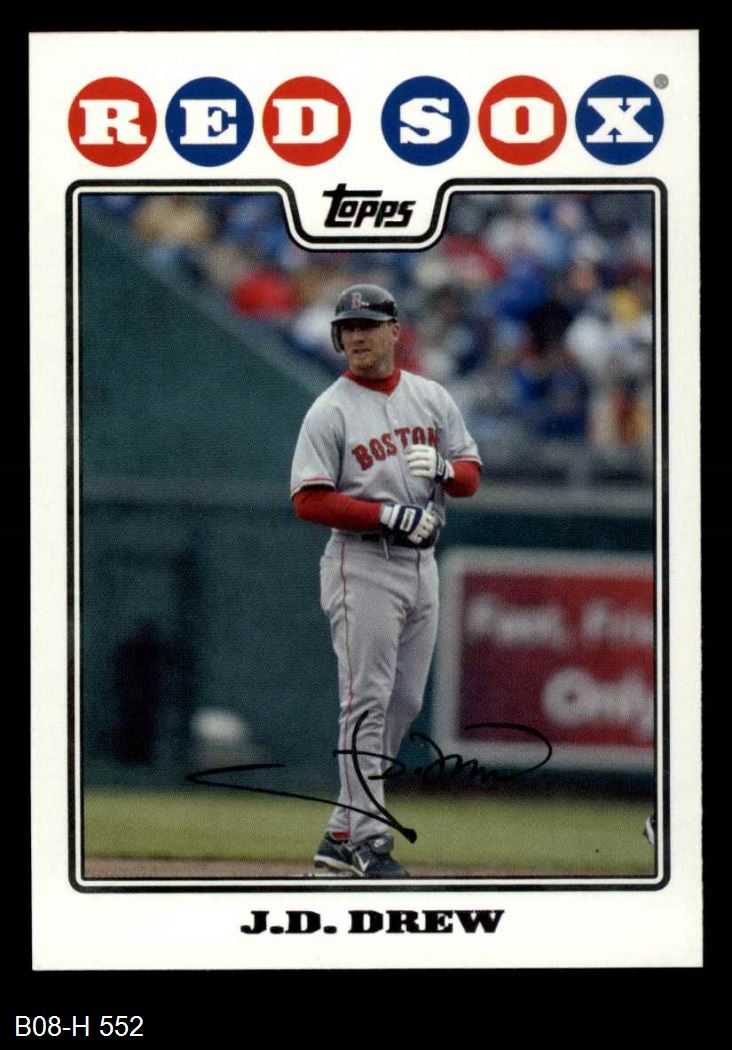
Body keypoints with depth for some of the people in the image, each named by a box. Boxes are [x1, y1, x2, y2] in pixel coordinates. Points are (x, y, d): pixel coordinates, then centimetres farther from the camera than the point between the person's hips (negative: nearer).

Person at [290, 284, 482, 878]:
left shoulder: (432, 399, 11)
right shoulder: (330, 412, -5)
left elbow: (471, 476, 13)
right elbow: (309, 500, -11)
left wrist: (443, 468, -11)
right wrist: (390, 514, -19)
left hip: (421, 563, 6)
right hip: (363, 566, -6)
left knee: (405, 703, 8)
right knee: (367, 702, -9)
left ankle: (341, 838, 15)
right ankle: (367, 840, -8)